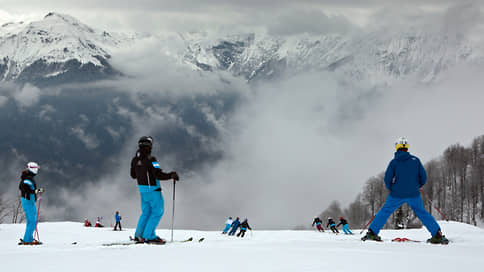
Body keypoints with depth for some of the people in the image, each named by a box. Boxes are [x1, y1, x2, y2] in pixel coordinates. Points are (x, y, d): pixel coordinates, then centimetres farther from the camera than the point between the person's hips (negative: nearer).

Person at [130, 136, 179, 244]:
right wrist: (171, 175, -14)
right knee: (157, 212, 1)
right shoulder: (150, 159, -20)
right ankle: (149, 236, -3)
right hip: (153, 189, -8)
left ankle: (139, 235, 18)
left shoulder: (135, 160, 3)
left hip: (142, 189, 8)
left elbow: (133, 175, 15)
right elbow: (158, 174, -25)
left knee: (146, 212, 19)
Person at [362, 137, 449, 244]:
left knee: (385, 211, 13)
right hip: (414, 195, 1)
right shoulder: (415, 160, 0)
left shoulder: (394, 162, -3)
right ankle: (437, 234, 7)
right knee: (422, 213, 14)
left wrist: (391, 189, 14)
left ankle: (372, 232, 9)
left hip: (397, 195, -1)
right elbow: (423, 177, 2)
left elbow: (387, 179, -5)